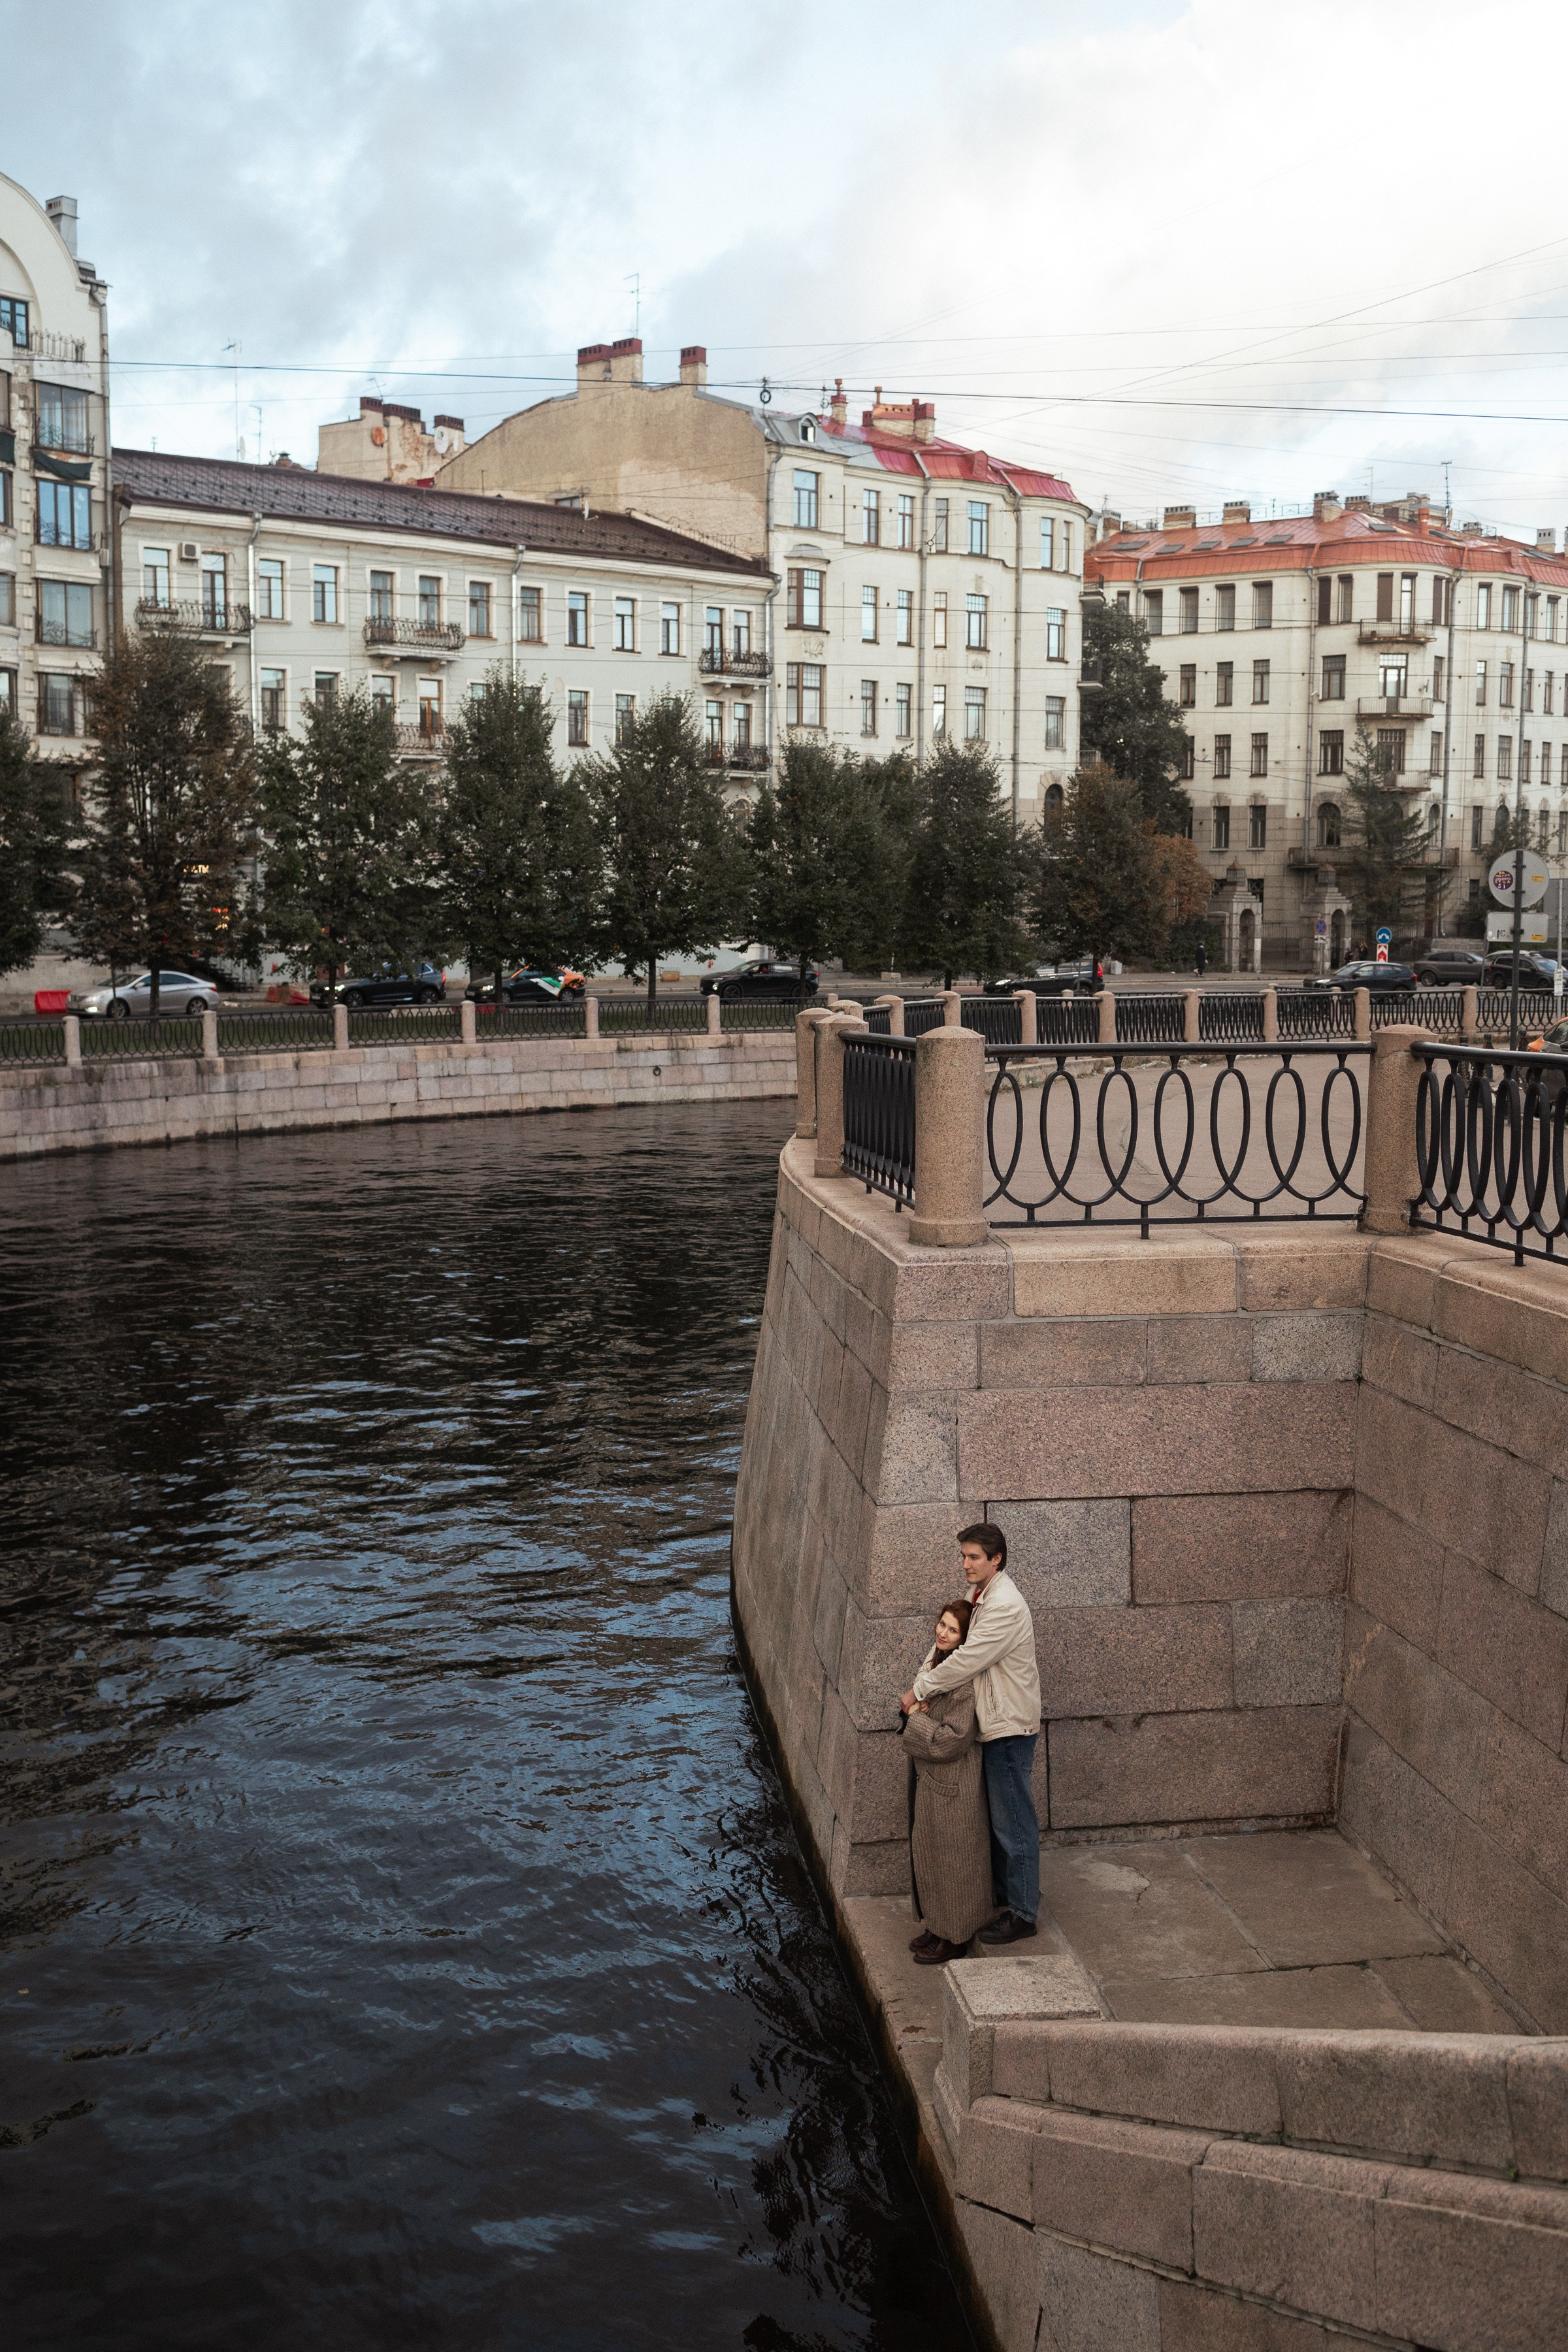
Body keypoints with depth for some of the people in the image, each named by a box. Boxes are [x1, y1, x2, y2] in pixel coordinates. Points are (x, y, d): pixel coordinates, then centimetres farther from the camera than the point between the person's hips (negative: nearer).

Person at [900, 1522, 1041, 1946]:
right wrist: (923, 1680, -5)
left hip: (1010, 1728, -10)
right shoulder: (980, 1597, 8)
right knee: (995, 1816, 21)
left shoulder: (1005, 1607, -24)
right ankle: (1003, 1892, 36)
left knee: (1013, 1822, -1)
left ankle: (1022, 1914, 8)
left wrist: (918, 1692, -15)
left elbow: (966, 1660, -24)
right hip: (993, 1723, 10)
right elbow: (946, 1644, 11)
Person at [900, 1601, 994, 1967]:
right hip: (926, 1777, 9)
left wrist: (915, 1717, -16)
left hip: (952, 1784, -9)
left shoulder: (964, 1682, -24)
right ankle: (936, 1926, 34)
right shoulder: (934, 1660, 4)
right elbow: (918, 1703, 18)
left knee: (950, 1858, 4)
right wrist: (916, 1710, -5)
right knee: (927, 1853, 19)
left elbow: (952, 1741, -27)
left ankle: (953, 1938, 18)